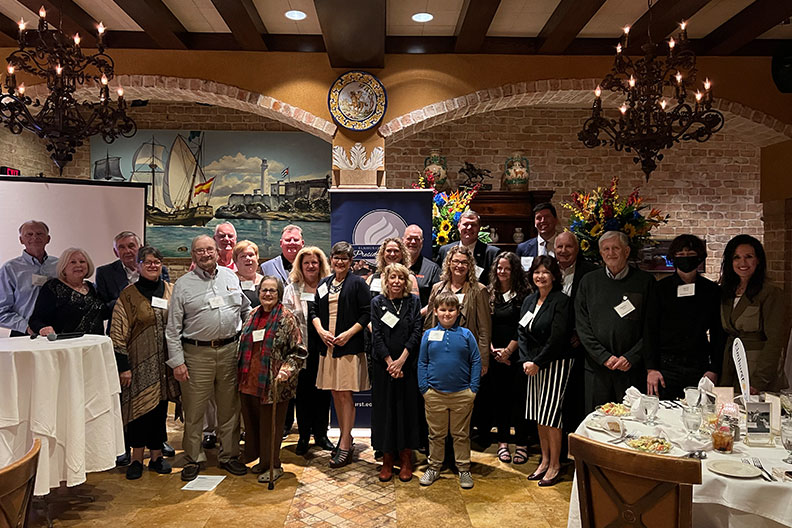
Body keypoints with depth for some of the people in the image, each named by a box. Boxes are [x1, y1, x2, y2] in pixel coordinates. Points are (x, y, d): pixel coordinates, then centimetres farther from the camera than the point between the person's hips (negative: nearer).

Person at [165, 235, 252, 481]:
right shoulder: (183, 284, 1)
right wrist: (177, 361, -6)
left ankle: (229, 455, 24)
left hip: (230, 350, 3)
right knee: (194, 409, 3)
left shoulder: (231, 276, 9)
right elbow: (173, 327, -1)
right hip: (197, 353, -2)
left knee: (230, 407, 10)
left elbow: (246, 310, 19)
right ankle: (193, 459, 20)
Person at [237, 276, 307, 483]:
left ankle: (273, 465, 21)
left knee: (270, 425, 4)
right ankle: (262, 460, 32)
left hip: (273, 385, -6)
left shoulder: (287, 318, -9)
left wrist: (285, 371, -22)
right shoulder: (253, 314, 9)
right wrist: (241, 373, 16)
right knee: (252, 423, 14)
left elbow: (299, 352, -9)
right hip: (250, 381, 6)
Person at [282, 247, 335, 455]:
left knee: (323, 391, 8)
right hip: (302, 348, -1)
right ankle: (304, 436, 17)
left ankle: (321, 434, 22)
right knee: (303, 392, 5)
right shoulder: (292, 290, 6)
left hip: (324, 346, 1)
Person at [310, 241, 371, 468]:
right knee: (335, 394, 11)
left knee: (345, 394, -5)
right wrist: (320, 330, -2)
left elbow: (366, 314, -6)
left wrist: (348, 334, -15)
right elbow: (314, 310, 15)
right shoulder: (324, 283, 14)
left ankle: (345, 447, 1)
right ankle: (345, 436, 26)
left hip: (349, 347, -5)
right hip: (328, 345, 6)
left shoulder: (357, 283, -2)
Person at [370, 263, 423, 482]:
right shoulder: (378, 302, 3)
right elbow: (377, 335, -3)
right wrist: (390, 362, -11)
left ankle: (406, 460, 16)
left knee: (407, 408, 4)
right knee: (385, 409, 4)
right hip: (383, 365, 0)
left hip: (408, 364, 0)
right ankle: (387, 461, 16)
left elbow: (417, 332, -5)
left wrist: (401, 360, -13)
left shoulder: (414, 301, 3)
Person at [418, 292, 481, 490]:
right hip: (435, 394, 1)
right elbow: (422, 363, 6)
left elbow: (476, 362, 3)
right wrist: (424, 388, -1)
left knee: (461, 434, 11)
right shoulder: (428, 335, 2)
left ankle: (464, 469, 24)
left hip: (462, 394, 0)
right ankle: (434, 467, 28)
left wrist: (473, 389, -2)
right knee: (436, 434, 12)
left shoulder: (466, 335, 1)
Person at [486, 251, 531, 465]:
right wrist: (492, 349, -5)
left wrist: (509, 350, -10)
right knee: (498, 397, 7)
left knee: (518, 397, -1)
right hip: (495, 356, 3)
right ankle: (503, 441, 20)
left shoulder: (523, 295, -2)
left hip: (516, 354, -3)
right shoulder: (489, 294, 7)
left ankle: (521, 444, 10)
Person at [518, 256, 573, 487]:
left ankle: (555, 466, 12)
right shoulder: (529, 300, 10)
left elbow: (557, 338, -16)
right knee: (538, 415, 12)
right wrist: (526, 360, -5)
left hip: (555, 364, -7)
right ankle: (545, 460, 25)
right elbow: (522, 332, 7)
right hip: (534, 364, 7)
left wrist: (538, 363, -14)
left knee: (549, 415, -3)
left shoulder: (561, 301, -11)